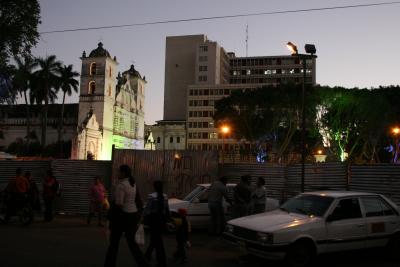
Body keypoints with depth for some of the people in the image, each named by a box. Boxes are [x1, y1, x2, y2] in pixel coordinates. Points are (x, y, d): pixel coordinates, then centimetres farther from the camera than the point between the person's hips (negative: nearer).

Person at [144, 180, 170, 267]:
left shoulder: (152, 196, -13)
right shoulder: (165, 196, 5)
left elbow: (147, 209, -12)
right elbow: (167, 210, 9)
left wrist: (145, 220, -2)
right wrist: (166, 220, 17)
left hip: (154, 218, -6)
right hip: (162, 219, 6)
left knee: (157, 240, -2)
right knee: (155, 238, 19)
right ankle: (148, 255, 36)